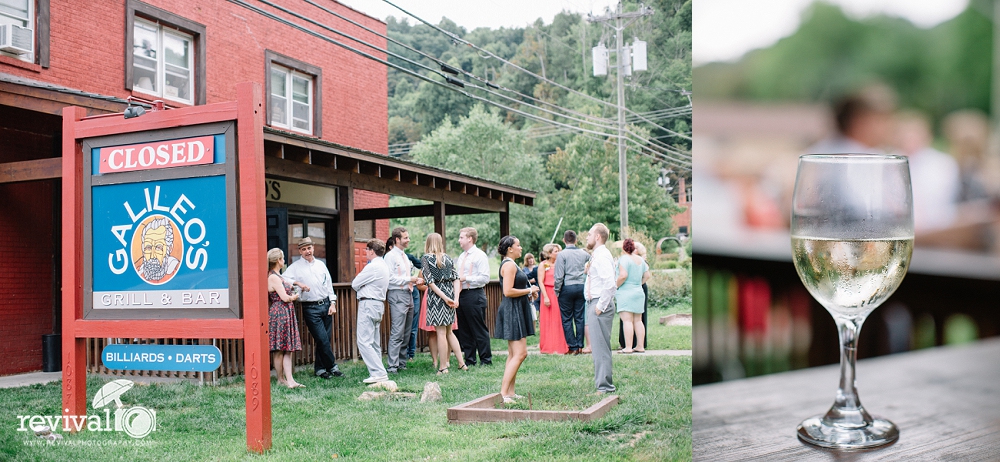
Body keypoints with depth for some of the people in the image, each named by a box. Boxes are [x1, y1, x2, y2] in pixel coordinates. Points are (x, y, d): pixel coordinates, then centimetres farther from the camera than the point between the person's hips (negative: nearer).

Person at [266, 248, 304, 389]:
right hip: (280, 313, -10)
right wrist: (295, 297, 3)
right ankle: (281, 379, 8)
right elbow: (285, 297, -14)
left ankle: (289, 380, -2)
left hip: (286, 314, 10)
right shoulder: (273, 277, -13)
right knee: (279, 349, 0)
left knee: (288, 348, 2)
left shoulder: (276, 276, 16)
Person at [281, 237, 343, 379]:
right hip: (310, 308, -4)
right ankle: (332, 367, 7)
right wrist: (297, 283, -21)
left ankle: (320, 368, 19)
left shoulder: (321, 264, 13)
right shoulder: (295, 266, 1)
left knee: (325, 339, 7)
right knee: (322, 340, -7)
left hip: (326, 305, 4)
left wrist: (332, 303, 8)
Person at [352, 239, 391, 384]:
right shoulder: (383, 266, 16)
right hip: (379, 304, 10)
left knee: (364, 342, -10)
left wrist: (356, 280, 10)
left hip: (368, 305, -10)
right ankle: (377, 372, 15)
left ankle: (379, 373, -14)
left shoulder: (372, 267, -16)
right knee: (374, 342, 13)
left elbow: (354, 284, -9)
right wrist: (362, 287, 3)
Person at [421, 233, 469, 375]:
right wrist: (456, 298, -4)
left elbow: (430, 281, -11)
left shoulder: (426, 258, -4)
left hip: (436, 295, -5)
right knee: (449, 331, 16)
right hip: (450, 294, 5)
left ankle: (443, 367, 1)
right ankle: (461, 362, 16)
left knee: (441, 332, -2)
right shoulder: (448, 258, 10)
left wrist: (445, 298, -13)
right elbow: (456, 279, 2)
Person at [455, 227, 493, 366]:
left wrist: (466, 278, -15)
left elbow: (485, 278, -14)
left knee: (479, 329, -2)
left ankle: (486, 360, 7)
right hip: (461, 295, 8)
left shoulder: (480, 255, -7)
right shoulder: (461, 257, 17)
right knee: (464, 330, 11)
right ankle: (469, 360, 19)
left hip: (474, 295, -8)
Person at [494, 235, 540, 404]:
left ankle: (510, 392, 14)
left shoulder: (510, 264, 18)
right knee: (520, 353, -13)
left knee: (513, 354, 11)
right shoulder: (509, 265, -14)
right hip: (512, 311, -11)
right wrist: (529, 290, -12)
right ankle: (503, 392, -13)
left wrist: (528, 292, 11)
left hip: (515, 311, 11)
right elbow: (508, 291, -23)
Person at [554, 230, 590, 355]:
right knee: (580, 317, 9)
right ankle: (580, 346, 9)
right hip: (581, 287, 4)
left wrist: (557, 291, -2)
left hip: (567, 288, -4)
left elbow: (559, 276, -11)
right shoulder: (584, 254, 6)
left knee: (567, 319, 3)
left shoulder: (562, 254, -8)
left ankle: (573, 347, 1)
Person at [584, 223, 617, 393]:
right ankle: (602, 384, 22)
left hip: (600, 306, -11)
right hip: (594, 304, 11)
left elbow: (609, 284, -27)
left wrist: (600, 306, -22)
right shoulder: (597, 255, 16)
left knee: (601, 347, -6)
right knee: (598, 347, 14)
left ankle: (604, 387, -1)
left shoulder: (602, 256, -16)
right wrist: (595, 305, 15)